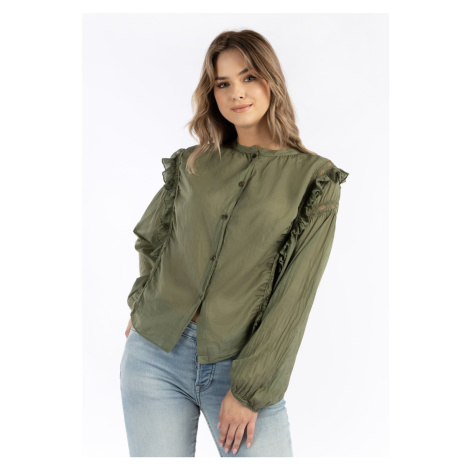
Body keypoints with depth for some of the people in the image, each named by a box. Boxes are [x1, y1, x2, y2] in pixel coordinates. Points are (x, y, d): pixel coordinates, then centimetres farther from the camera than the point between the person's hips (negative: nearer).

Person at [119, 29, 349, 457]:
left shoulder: (315, 178, -2)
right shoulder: (189, 165, 6)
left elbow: (295, 293, -7)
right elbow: (150, 238, 22)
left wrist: (249, 388, -10)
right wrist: (143, 305, 9)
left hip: (242, 365, -2)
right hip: (156, 353, 3)